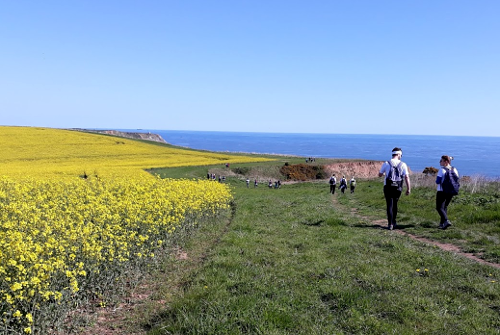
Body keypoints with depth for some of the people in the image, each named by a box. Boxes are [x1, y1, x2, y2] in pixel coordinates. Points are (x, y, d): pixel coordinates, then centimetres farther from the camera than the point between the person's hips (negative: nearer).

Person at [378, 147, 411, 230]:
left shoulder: (386, 163, -2)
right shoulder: (403, 164, -1)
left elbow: (379, 175, 9)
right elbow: (407, 177, -6)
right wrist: (408, 189, -2)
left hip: (388, 187, -1)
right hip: (398, 188, 2)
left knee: (389, 205, 0)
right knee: (395, 204, 19)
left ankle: (390, 224, -8)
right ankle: (393, 222, 30)